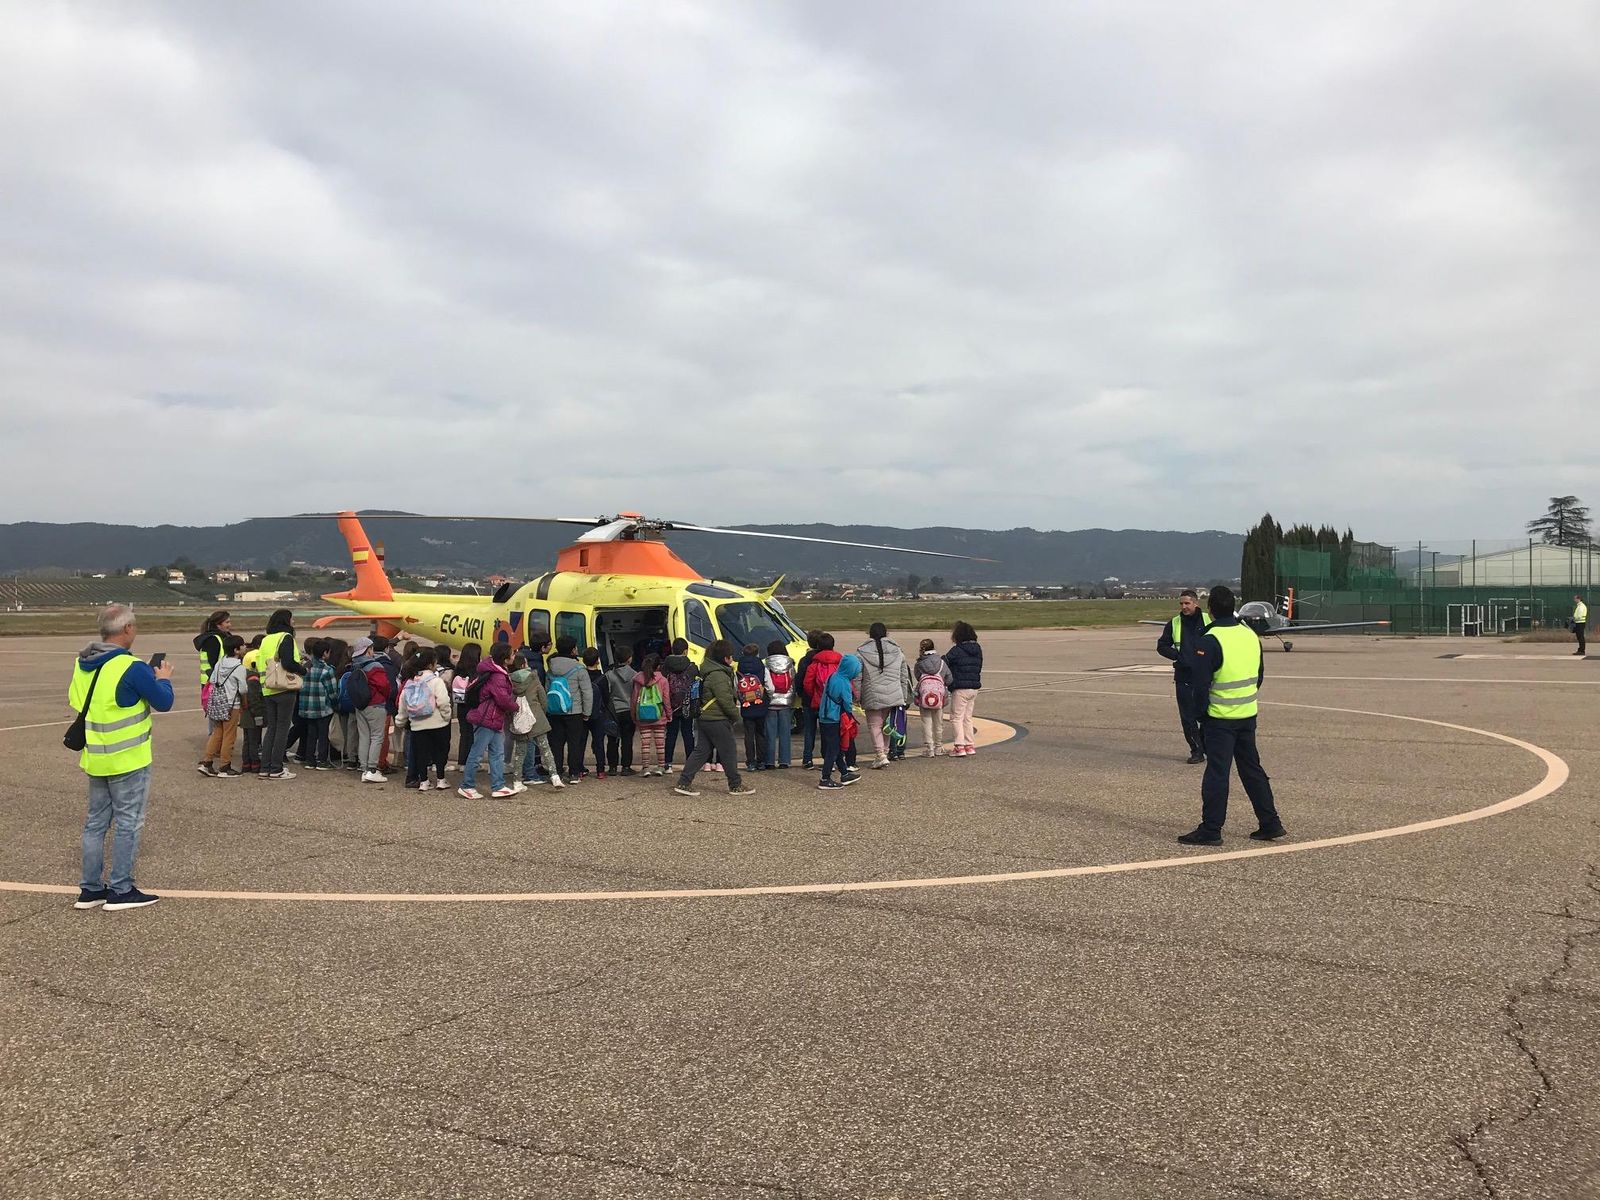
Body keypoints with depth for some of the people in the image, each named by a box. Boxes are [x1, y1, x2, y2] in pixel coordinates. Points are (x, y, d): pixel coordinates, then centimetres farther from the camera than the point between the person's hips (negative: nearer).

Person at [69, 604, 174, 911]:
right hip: (128, 759, -7)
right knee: (127, 823, 2)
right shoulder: (132, 667, -20)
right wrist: (163, 679, 7)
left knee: (95, 821, 15)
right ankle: (121, 890, 6)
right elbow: (164, 702, -13)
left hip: (95, 758, 7)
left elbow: (75, 701, 17)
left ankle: (90, 888, 20)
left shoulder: (82, 663, 3)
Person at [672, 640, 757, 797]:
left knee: (701, 751, 11)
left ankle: (683, 783, 8)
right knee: (729, 753, 3)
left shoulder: (709, 671, 13)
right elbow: (726, 700, -20)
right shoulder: (718, 676, -19)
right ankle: (736, 786, 13)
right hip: (718, 721, -10)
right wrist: (736, 715, -7)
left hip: (704, 719, 10)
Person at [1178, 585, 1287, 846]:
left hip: (1220, 719, -7)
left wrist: (1201, 712, -2)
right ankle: (1270, 824, 21)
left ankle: (1210, 830, 2)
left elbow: (1201, 683, -15)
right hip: (1248, 716, 7)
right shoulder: (1251, 635, 5)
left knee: (1217, 773, -2)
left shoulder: (1210, 641, -18)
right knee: (1252, 769, 16)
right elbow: (1260, 675, 15)